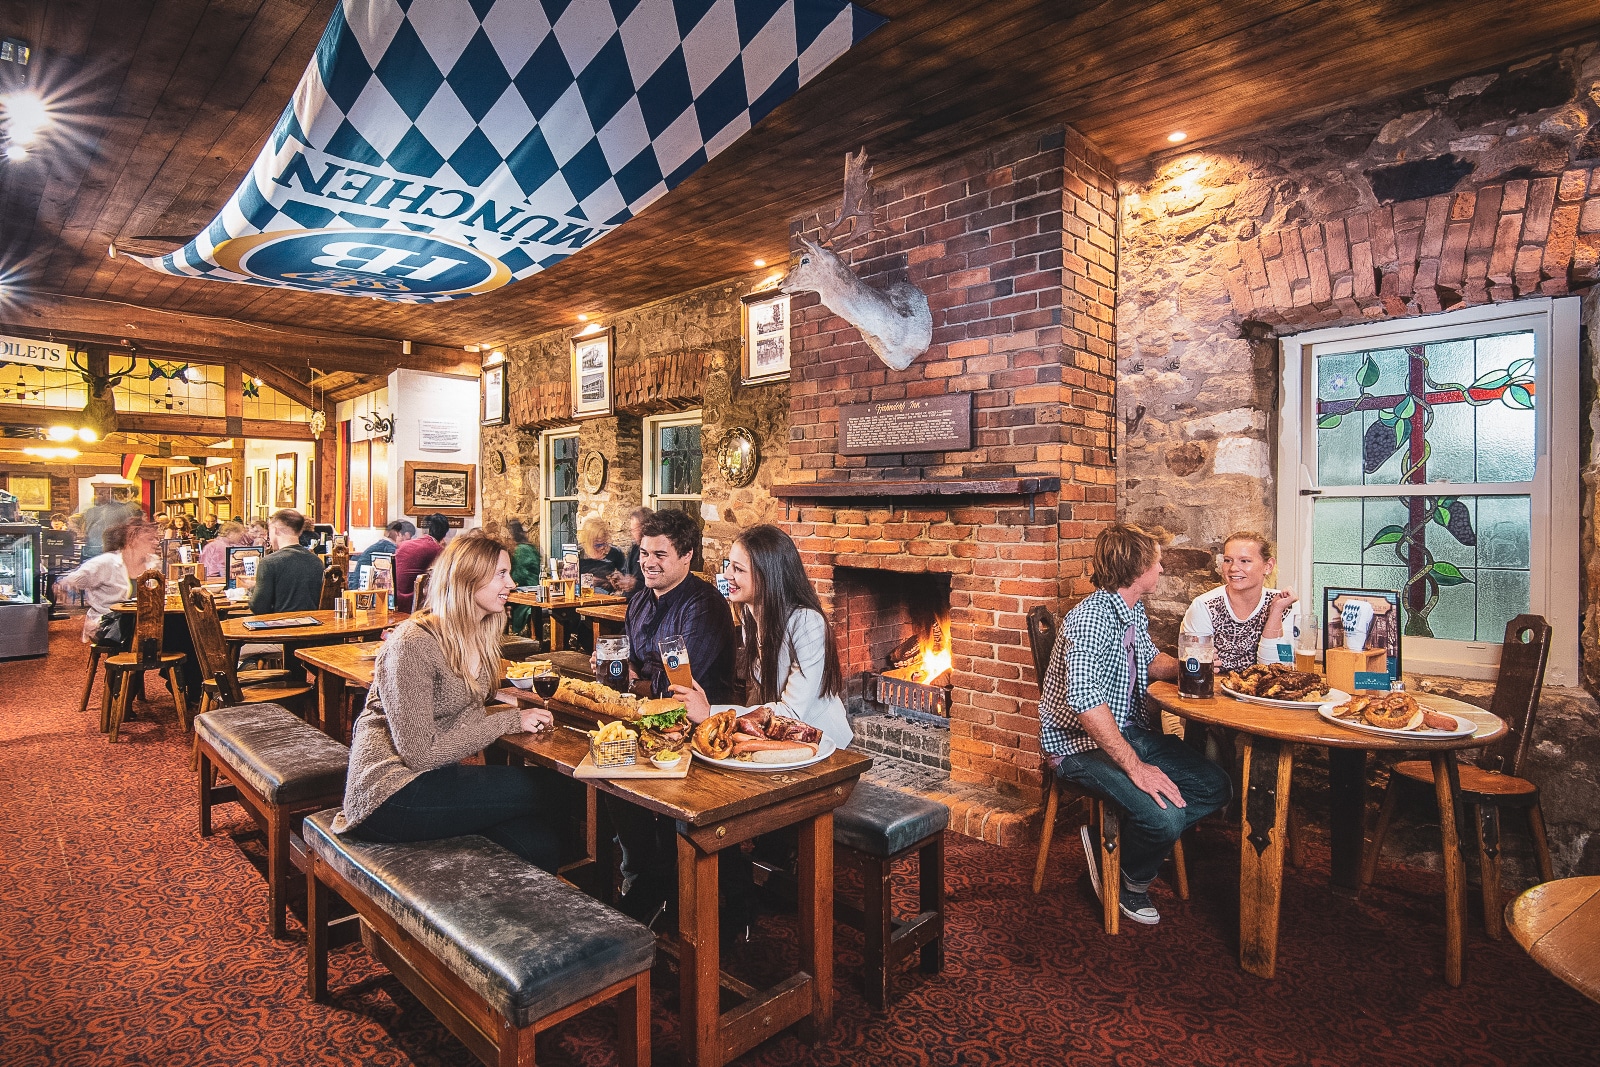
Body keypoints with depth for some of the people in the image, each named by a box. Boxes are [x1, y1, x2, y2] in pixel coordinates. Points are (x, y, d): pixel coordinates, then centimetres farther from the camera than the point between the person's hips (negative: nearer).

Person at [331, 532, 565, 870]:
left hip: (437, 776, 7)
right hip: (389, 796, -7)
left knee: (539, 845, -17)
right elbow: (419, 753, -21)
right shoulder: (412, 644, -20)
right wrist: (508, 721, -19)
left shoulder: (480, 637, 6)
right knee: (546, 788, -14)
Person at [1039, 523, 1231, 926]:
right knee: (1163, 815, -25)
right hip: (1081, 744, -9)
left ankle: (1120, 841, 5)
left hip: (1131, 732, 10)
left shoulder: (1134, 611, 8)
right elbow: (1085, 700, -34)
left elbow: (1149, 660, 26)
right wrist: (1136, 766, -34)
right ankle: (1130, 884, 7)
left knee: (1215, 785, 0)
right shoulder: (1091, 618, -23)